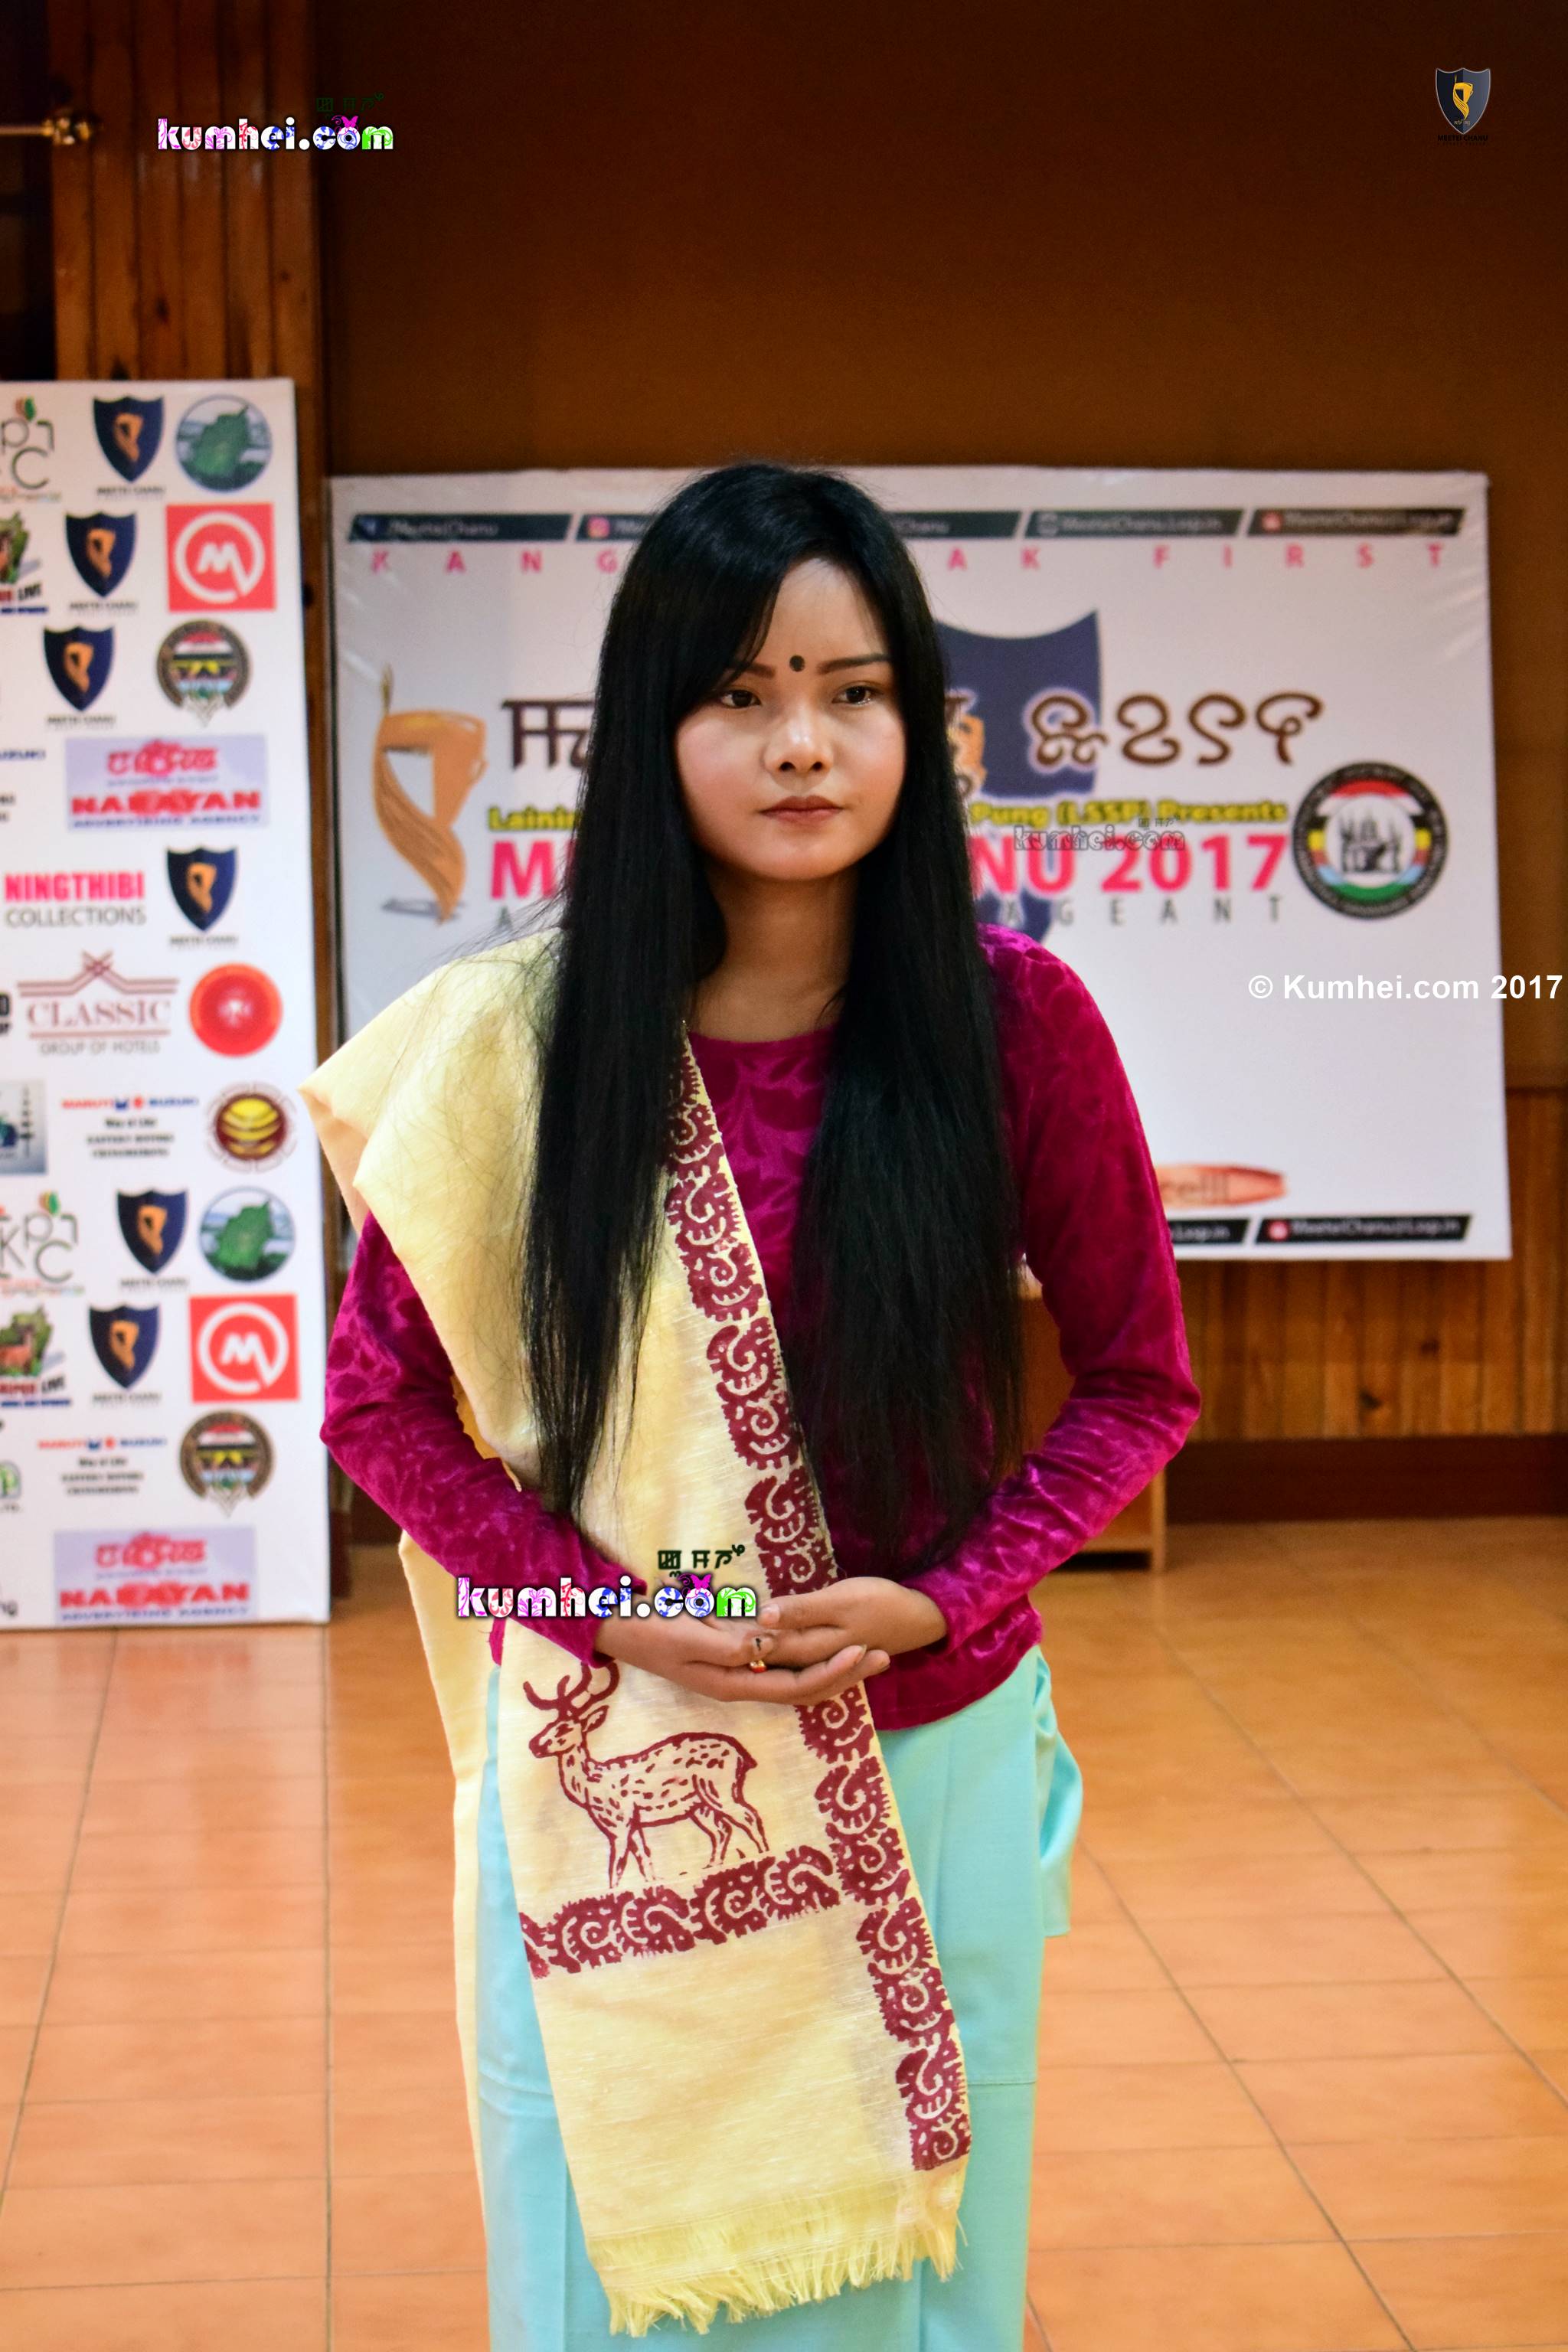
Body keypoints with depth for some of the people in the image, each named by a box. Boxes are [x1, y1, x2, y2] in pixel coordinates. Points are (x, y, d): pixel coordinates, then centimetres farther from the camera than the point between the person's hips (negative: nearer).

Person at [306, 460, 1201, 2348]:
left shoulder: (1017, 1021, -9)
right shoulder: (530, 1037, -9)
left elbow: (1137, 1381, 1)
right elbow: (378, 1398, 0)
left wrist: (940, 1596, -14)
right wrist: (611, 1614, -13)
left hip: (935, 1754, 0)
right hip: (604, 1767, 0)